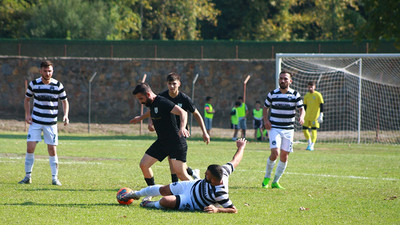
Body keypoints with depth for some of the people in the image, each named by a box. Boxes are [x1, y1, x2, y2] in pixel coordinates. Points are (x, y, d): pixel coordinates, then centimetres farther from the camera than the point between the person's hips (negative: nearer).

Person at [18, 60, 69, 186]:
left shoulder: (58, 85, -2)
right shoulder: (34, 84, 0)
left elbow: (65, 101, 8)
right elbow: (27, 99, 14)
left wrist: (66, 115, -8)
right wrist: (27, 114, 0)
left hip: (51, 123, -1)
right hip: (35, 122, 1)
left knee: (52, 150, -2)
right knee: (30, 148, -7)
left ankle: (55, 178, 8)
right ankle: (28, 176, 4)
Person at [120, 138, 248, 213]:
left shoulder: (220, 193, -40)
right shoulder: (223, 171, -23)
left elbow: (234, 210, -35)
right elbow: (235, 161, -4)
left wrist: (217, 209, -43)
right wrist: (241, 148, 13)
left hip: (192, 203, -7)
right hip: (194, 186, 7)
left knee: (165, 201, -20)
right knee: (163, 190, 16)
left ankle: (155, 205, 21)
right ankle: (136, 194, 44)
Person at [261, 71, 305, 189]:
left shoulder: (295, 95, 3)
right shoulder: (272, 94, 4)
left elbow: (301, 109, 5)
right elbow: (265, 107, 15)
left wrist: (301, 117, -17)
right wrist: (266, 120, -2)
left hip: (288, 129, 2)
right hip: (275, 128, -2)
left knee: (284, 155, 2)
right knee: (275, 153, -18)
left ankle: (276, 181, 14)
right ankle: (267, 177, 3)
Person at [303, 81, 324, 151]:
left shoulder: (318, 95, -5)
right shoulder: (306, 95, 9)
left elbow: (321, 105, -7)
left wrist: (321, 115, -14)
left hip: (315, 116, -5)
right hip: (307, 116, 5)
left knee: (313, 130, -8)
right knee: (305, 130, 2)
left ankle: (312, 146, -5)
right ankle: (309, 143, 20)